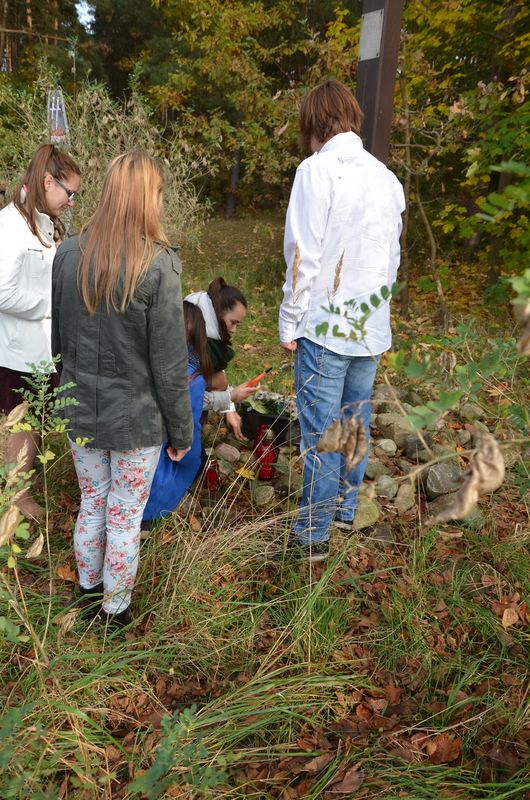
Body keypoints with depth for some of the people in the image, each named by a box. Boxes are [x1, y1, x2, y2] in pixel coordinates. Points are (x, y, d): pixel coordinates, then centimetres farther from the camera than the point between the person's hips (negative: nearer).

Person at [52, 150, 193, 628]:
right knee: (125, 517, 13)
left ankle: (88, 594, 43)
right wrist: (181, 430, -4)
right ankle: (115, 612, 33)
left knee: (92, 505, 22)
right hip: (137, 419, -4)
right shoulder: (158, 264, -19)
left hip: (81, 413, 5)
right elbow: (170, 364, -16)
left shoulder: (69, 254, -4)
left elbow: (57, 340, 6)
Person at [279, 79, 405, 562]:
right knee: (357, 421, 17)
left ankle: (313, 535, 12)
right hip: (372, 327, 7)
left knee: (321, 431, 1)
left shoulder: (318, 170, -8)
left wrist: (289, 324, -5)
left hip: (326, 326, -6)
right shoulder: (386, 178, 11)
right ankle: (346, 508, 34)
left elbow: (303, 257, -12)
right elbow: (392, 259, 14)